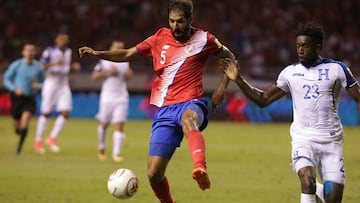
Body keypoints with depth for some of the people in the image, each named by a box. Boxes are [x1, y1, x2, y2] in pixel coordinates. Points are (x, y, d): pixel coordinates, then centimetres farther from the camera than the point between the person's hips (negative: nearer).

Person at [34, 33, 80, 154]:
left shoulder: (69, 52, 10)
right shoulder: (50, 51, -10)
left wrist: (74, 66, 4)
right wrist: (54, 63, -29)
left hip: (64, 86, 5)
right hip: (51, 84, -5)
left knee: (65, 113, -8)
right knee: (46, 113, 0)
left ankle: (52, 138, 5)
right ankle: (38, 141, 12)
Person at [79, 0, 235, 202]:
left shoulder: (203, 39, 3)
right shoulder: (160, 38, 9)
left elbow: (229, 57, 17)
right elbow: (128, 54, 16)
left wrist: (222, 87, 4)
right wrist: (97, 54, 4)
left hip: (191, 104, -3)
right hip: (165, 110, 4)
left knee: (188, 120, -44)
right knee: (154, 174, -5)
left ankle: (200, 169, -68)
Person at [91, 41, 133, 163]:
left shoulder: (125, 62, 10)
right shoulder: (103, 61, 2)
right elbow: (94, 76, -1)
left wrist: (128, 74, -2)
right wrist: (106, 72, -14)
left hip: (121, 97, 1)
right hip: (107, 97, -1)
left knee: (120, 125, -10)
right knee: (104, 124, 8)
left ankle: (116, 153, -12)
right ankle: (101, 148, 33)